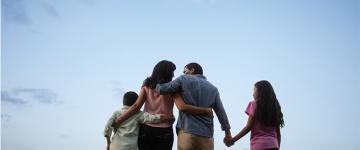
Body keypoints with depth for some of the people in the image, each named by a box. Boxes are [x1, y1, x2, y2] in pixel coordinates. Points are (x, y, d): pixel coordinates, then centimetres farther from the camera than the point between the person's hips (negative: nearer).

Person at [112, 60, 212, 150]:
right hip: (164, 132, -3)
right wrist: (206, 111, -13)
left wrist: (118, 120, -2)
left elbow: (136, 106, -6)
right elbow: (182, 107, -20)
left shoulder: (147, 86, 4)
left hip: (146, 130, 3)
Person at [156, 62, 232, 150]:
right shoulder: (213, 89, 15)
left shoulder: (183, 79, 5)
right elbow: (221, 112, 14)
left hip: (187, 132, -3)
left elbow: (162, 89, 1)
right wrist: (228, 132, 21)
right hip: (206, 135, 3)